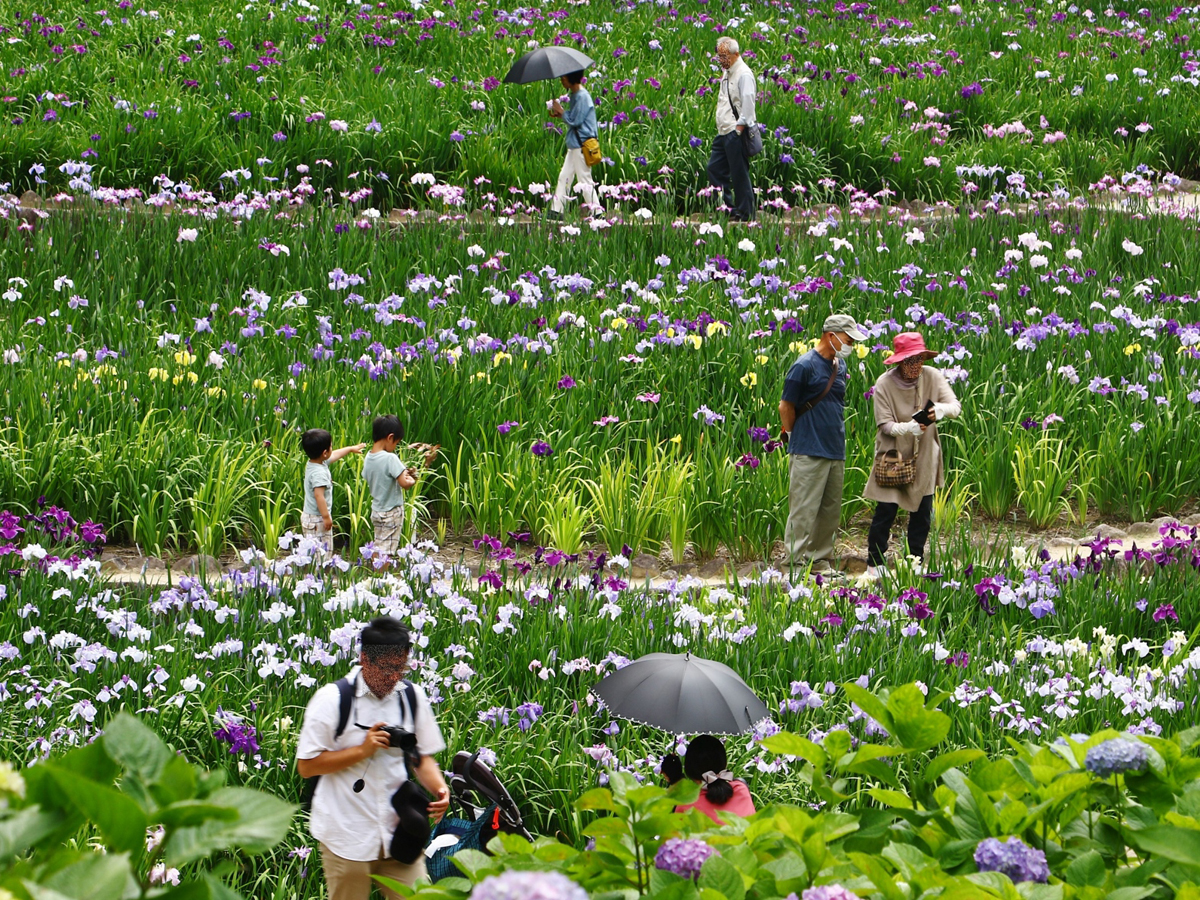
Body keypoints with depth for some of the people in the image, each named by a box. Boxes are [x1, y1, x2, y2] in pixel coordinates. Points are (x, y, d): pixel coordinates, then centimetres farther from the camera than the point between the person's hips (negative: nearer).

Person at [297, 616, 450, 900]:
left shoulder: (413, 697, 5)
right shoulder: (332, 700, -8)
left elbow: (423, 756, 12)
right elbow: (306, 766, -8)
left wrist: (438, 788, -9)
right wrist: (362, 750, -16)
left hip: (400, 833, 3)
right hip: (347, 834, -3)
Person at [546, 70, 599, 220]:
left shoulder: (582, 97, -18)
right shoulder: (575, 95, 13)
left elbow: (575, 121, -19)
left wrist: (561, 111, -7)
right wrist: (561, 115, 5)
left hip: (582, 145, -10)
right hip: (574, 145, 10)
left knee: (585, 180, -5)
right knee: (564, 177, 11)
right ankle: (556, 210, 15)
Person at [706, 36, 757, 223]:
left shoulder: (743, 74, -13)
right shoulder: (727, 73, 16)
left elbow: (748, 104, -20)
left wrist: (739, 128, -20)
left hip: (736, 133, -10)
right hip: (724, 131, 10)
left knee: (739, 174, -5)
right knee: (715, 169, 10)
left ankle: (745, 213, 2)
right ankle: (727, 208, 16)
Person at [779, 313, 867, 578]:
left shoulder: (840, 366, 13)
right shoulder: (805, 366, -11)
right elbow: (786, 407, -5)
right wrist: (792, 438, 0)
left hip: (836, 452, 8)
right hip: (809, 453, -8)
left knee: (831, 511, 11)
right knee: (804, 511, -6)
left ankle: (820, 560, 19)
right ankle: (796, 563, -4)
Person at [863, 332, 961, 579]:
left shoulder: (932, 377, -7)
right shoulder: (884, 384, -15)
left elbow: (956, 406, -14)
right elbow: (885, 425, -17)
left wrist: (941, 409, -37)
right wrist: (909, 428, -37)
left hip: (924, 457, 3)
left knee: (922, 512, 7)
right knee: (886, 510, -5)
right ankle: (874, 563, 7)